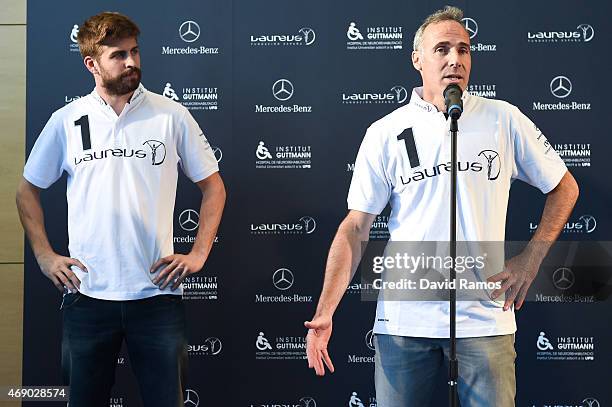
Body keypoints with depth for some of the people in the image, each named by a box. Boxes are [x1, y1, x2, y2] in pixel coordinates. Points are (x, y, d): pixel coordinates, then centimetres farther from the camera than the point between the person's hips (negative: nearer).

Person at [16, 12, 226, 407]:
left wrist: (199, 254, 0)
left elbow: (213, 186, 8)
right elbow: (28, 190, 14)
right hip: (86, 294, 1)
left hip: (157, 292, -1)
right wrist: (44, 255, 5)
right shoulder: (67, 121, 4)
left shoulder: (171, 115, 1)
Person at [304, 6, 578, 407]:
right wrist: (324, 313, -7)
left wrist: (530, 260, 3)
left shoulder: (503, 119, 3)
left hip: (485, 315, 0)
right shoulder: (384, 133, 3)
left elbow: (564, 187, 13)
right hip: (403, 318, 0)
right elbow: (355, 227, 2)